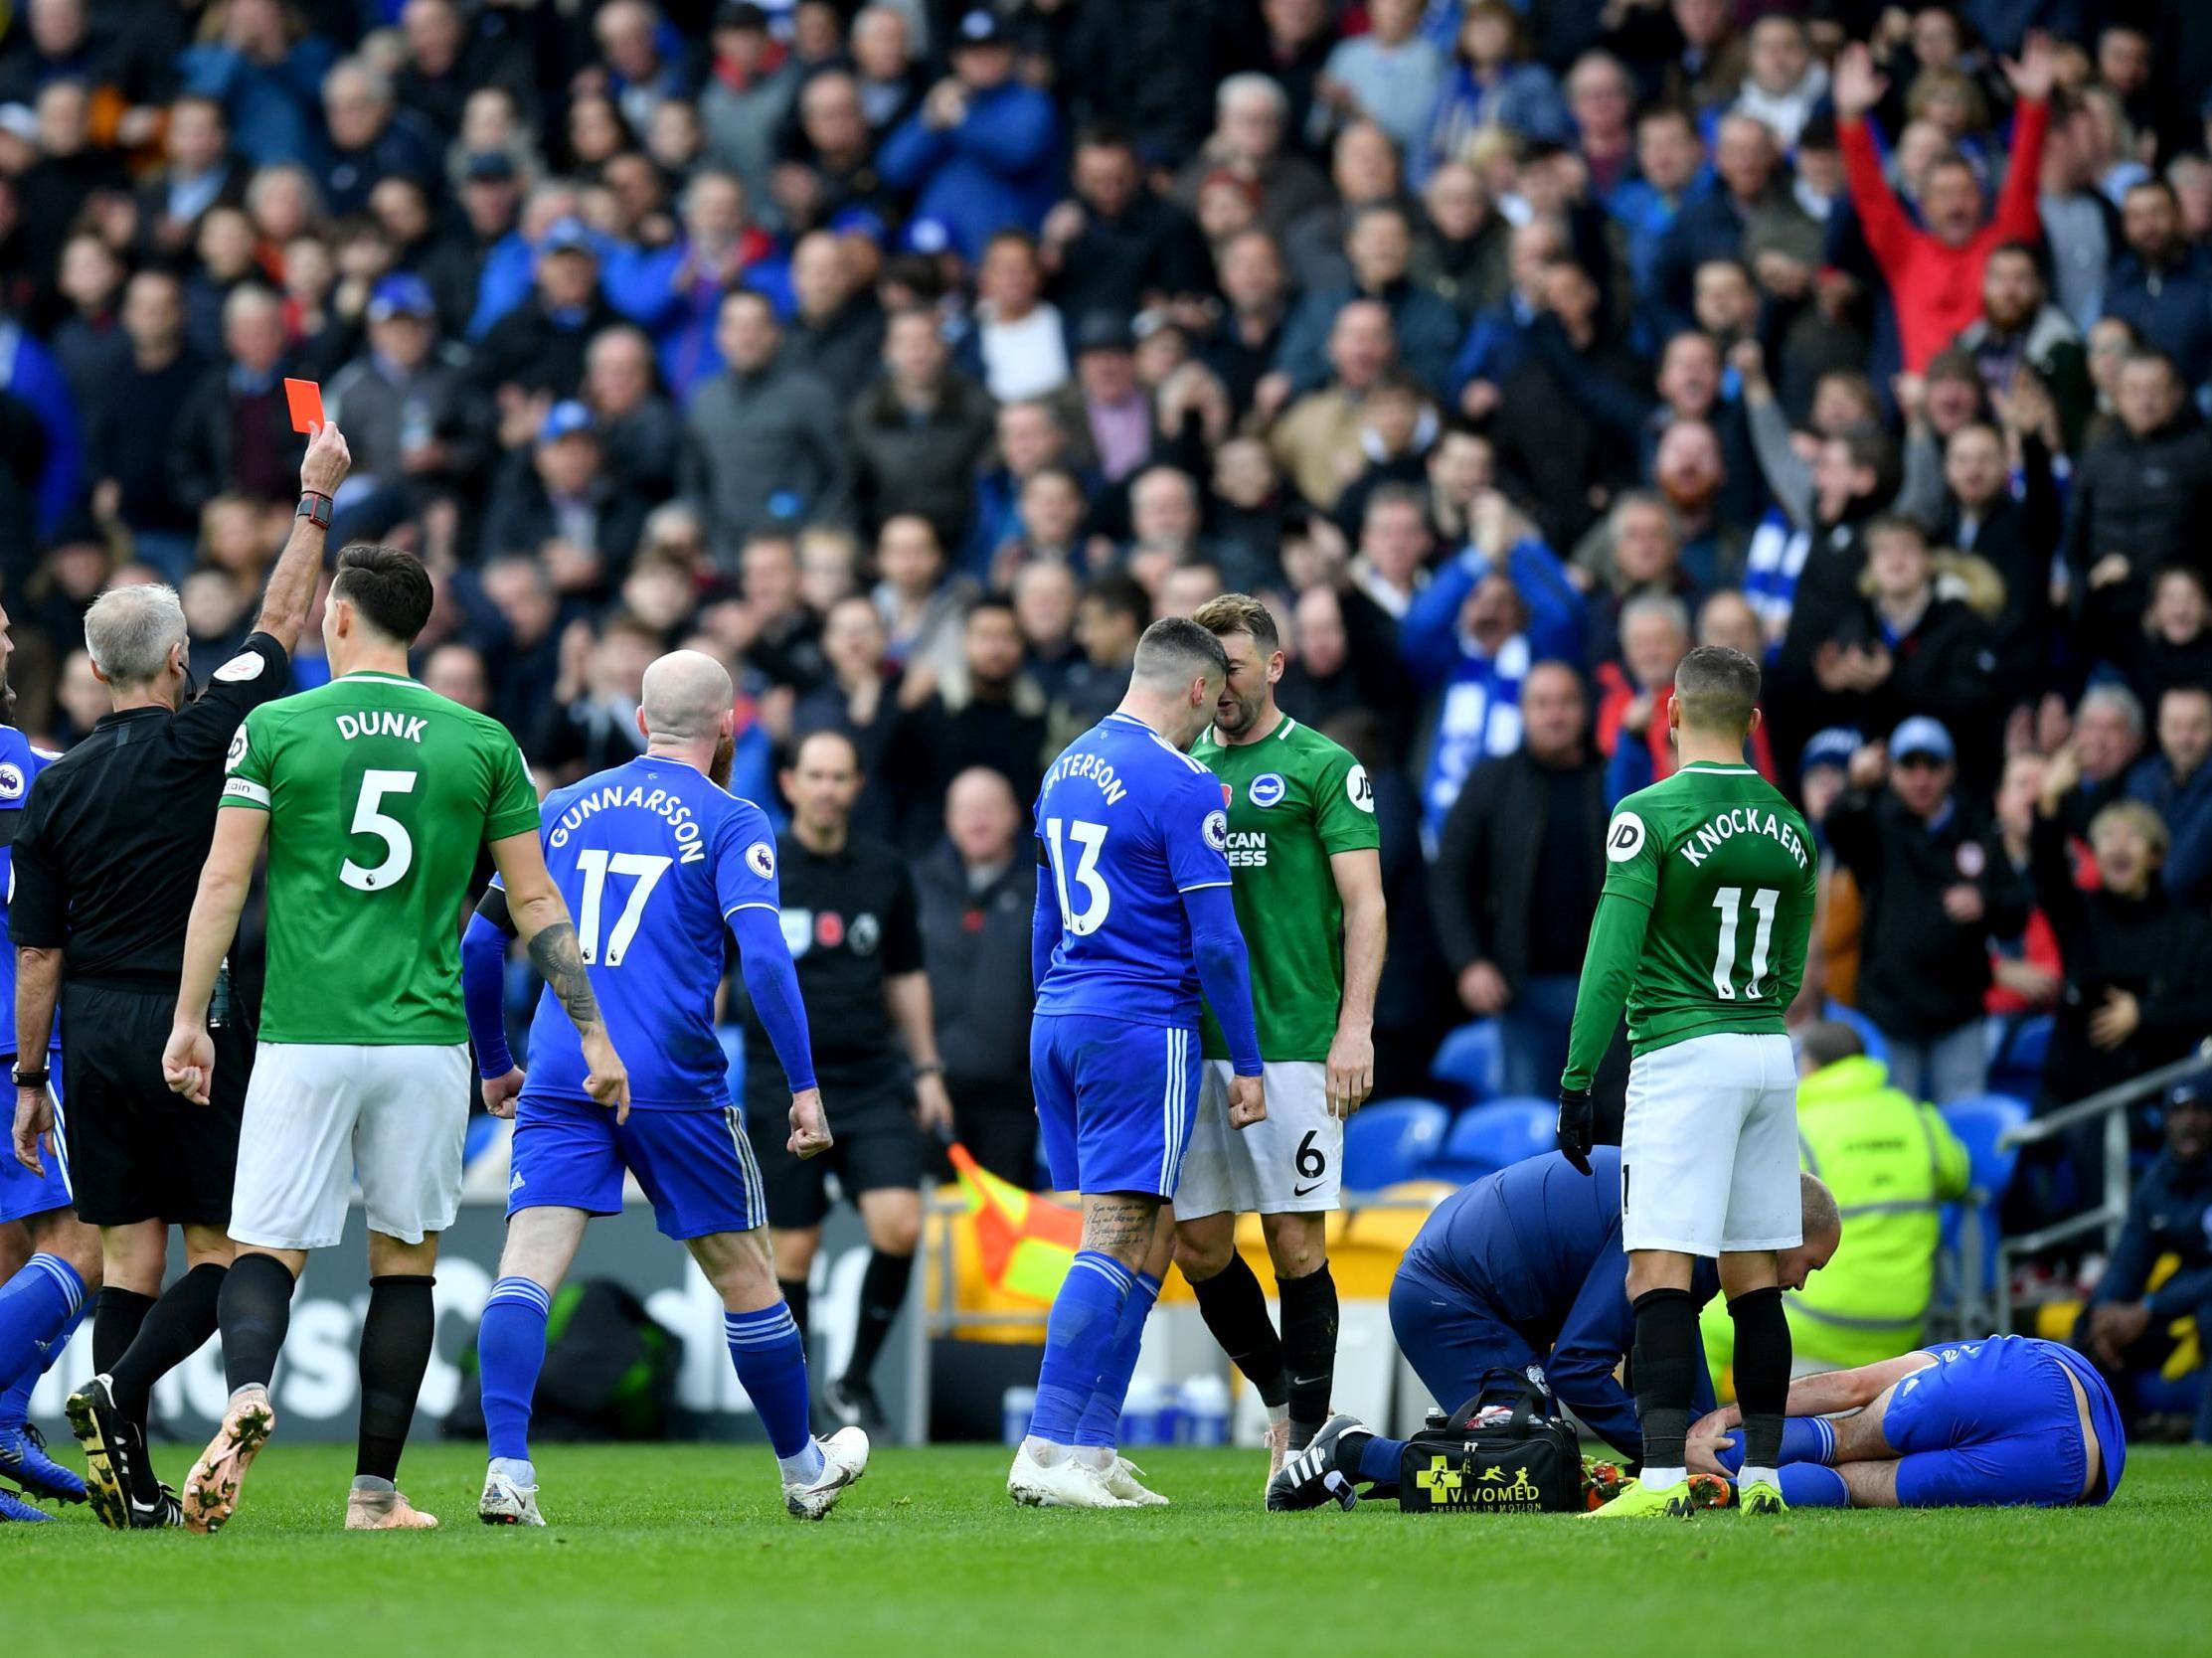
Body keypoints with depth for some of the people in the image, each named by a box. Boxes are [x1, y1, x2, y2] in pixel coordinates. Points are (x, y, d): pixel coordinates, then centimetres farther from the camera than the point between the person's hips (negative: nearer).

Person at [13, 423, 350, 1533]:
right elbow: (281, 626, 3)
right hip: (197, 1026, -4)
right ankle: (119, 1389, -22)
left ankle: (131, 1487, 0)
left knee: (128, 1259, 7)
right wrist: (315, 497, 12)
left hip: (95, 1035, 4)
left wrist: (29, 1083, 10)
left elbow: (37, 955, 3)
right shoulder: (200, 745, -8)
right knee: (220, 1253, 3)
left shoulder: (54, 786, 2)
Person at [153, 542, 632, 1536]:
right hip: (426, 1037, 1)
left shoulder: (274, 730, 1)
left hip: (303, 1041, -1)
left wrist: (190, 1020, 4)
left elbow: (223, 879, -2)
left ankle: (247, 1395, -28)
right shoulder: (482, 743, 6)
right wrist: (593, 1036, 11)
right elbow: (536, 904, 6)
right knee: (405, 1260, 11)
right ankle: (375, 1491, 9)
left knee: (267, 1248, 2)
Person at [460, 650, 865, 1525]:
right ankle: (804, 1469, 29)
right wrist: (805, 1086, -10)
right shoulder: (731, 823, 1)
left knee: (526, 1268, -8)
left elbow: (479, 944, 16)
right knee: (743, 1274, 14)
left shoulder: (563, 811, 14)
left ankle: (507, 1468, -27)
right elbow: (765, 957, -12)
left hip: (559, 1082, 2)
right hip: (675, 1084, -2)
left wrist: (493, 1064, 29)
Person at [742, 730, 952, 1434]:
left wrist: (926, 1068, 17)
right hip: (782, 1082, -2)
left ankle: (856, 1380, 3)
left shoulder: (885, 871, 7)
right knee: (792, 1250, -1)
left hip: (871, 1079, 2)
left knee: (900, 1225, -14)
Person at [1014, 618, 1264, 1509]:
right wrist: (1247, 1061, -5)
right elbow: (1215, 940, -11)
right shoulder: (1181, 785, -11)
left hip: (1060, 1024, 8)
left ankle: (1094, 1450, 8)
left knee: (1150, 1238, 12)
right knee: (1114, 1239, -8)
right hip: (1142, 1026, -8)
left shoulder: (1067, 768, 14)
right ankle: (1046, 1454, -14)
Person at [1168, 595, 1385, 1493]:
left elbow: (1365, 904, -5)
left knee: (1296, 1241, -3)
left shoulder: (1323, 767, -1)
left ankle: (1308, 1436, 5)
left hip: (1292, 1040, -5)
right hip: (1193, 1042, 5)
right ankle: (1280, 1396, 23)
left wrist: (1355, 1030, -14)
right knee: (1197, 1244, 4)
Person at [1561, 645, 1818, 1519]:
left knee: (1659, 1267, -9)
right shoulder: (1788, 826, 10)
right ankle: (1761, 1472, 12)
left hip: (1682, 1054, -6)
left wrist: (1576, 1080, -9)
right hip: (1771, 1054, 6)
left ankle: (1663, 1476, -18)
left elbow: (1612, 958, -12)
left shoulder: (1652, 815, -9)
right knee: (1753, 1274, 11)